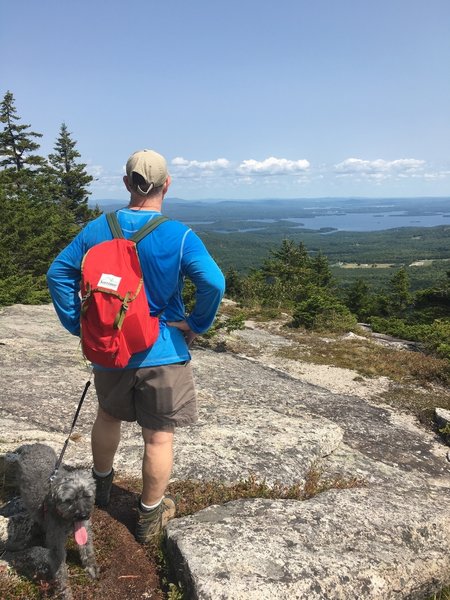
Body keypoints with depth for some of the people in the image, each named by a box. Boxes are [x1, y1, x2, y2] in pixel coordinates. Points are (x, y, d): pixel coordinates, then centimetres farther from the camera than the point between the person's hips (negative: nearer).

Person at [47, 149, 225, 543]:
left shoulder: (98, 229, -2)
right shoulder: (179, 236, -15)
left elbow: (58, 273, -1)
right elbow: (214, 283, -26)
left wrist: (78, 325, 3)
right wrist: (197, 325, -10)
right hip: (162, 353, -4)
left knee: (108, 416, 28)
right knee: (159, 436, 11)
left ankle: (102, 484, 50)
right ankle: (150, 518, 26)